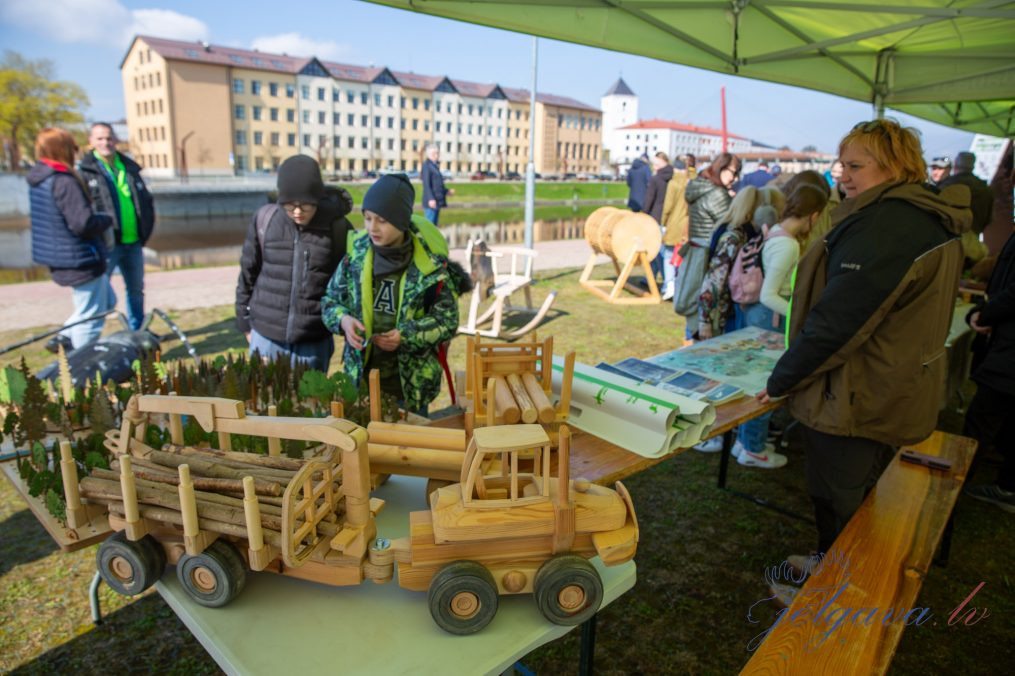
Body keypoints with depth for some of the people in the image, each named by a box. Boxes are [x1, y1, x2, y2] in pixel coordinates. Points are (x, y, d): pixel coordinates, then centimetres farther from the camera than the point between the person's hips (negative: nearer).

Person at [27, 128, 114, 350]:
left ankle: (65, 339, 21)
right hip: (80, 259, -10)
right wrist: (107, 220, -8)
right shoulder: (64, 182, -22)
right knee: (90, 317, 3)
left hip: (59, 257, 10)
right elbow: (83, 223, -26)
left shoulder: (38, 179, 9)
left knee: (106, 301, 24)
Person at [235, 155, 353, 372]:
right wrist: (245, 322, 10)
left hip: (313, 343, -1)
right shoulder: (264, 220, -5)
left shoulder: (337, 227, -9)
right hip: (266, 337, 1)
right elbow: (248, 272, 6)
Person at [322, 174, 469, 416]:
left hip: (411, 381, -2)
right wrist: (343, 320, -15)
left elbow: (447, 320, -8)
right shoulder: (356, 253, -3)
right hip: (361, 375, 3)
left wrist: (406, 335, -22)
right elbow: (331, 299, 7)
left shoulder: (430, 263, -13)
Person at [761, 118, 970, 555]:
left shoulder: (885, 224, -23)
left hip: (855, 401, -10)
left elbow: (836, 320, -26)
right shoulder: (932, 220, 10)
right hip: (892, 399, 10)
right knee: (859, 501, 24)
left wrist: (782, 380, -14)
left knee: (837, 511, 8)